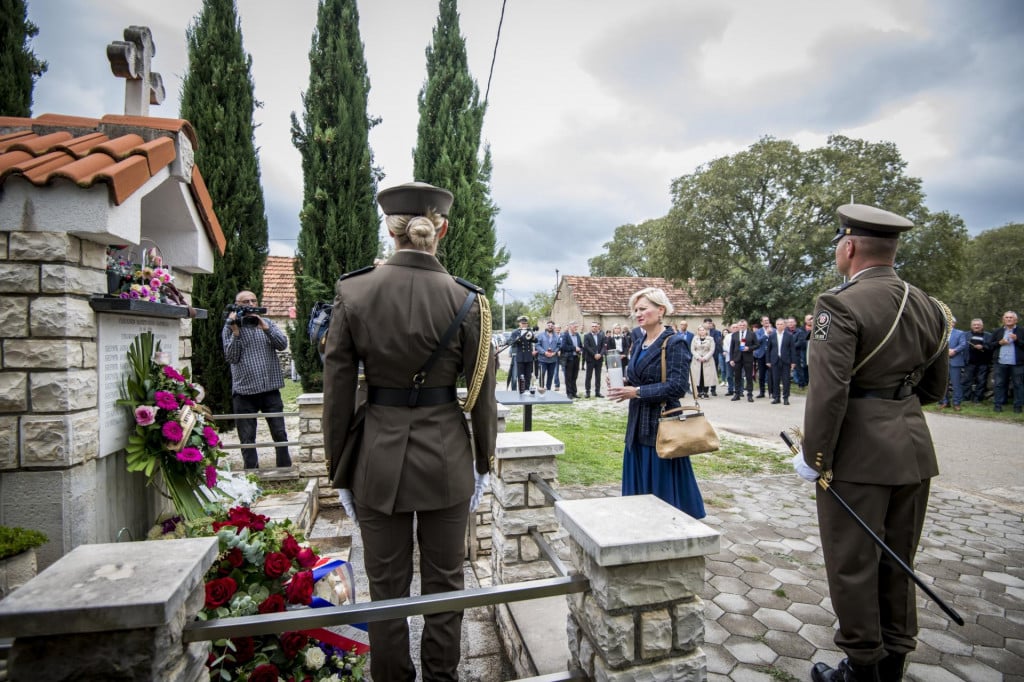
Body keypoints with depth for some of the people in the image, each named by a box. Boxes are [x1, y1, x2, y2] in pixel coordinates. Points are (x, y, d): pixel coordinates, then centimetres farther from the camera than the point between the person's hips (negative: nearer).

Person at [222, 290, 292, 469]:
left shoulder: (267, 323, 12)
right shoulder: (230, 327, 4)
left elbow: (282, 344, -2)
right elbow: (231, 357, -4)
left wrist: (265, 327, -12)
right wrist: (235, 332, -13)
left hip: (271, 389, 2)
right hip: (244, 391, -1)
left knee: (280, 433, 4)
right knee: (247, 438, 6)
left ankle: (286, 470, 16)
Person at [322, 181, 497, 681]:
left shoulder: (352, 292, -7)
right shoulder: (466, 300, -9)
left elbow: (338, 392, -4)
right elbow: (481, 392, -4)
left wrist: (340, 474, 7)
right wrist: (482, 464, 10)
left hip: (379, 458, 1)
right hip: (446, 457, 0)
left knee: (386, 588, 18)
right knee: (444, 582, 19)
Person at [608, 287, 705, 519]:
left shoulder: (674, 344, -12)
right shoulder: (638, 339, 10)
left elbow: (677, 386, -20)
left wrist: (637, 392, -19)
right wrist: (624, 384, -1)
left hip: (662, 424, -7)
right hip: (639, 424, 8)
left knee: (663, 487, 2)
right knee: (639, 486, 15)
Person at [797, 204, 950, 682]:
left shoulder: (841, 306, -17)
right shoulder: (928, 306, 7)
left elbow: (828, 390, -23)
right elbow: (934, 385, 14)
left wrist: (815, 457, -13)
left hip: (858, 454, -8)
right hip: (913, 450, 8)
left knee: (852, 565, 8)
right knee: (897, 562, 19)